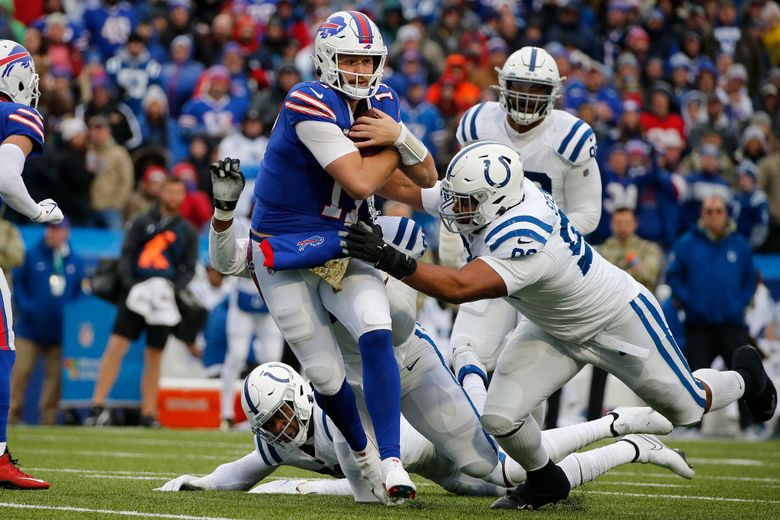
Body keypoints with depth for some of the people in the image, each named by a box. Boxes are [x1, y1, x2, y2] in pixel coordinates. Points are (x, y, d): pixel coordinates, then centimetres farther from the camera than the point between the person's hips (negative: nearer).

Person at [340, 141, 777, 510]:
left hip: (619, 322, -7)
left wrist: (391, 260, -60)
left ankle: (744, 377, 48)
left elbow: (458, 288, -55)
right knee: (502, 417, -8)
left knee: (687, 407, 14)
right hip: (557, 332, 7)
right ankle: (546, 482, 23)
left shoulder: (524, 243, -44)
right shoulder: (489, 197, -20)